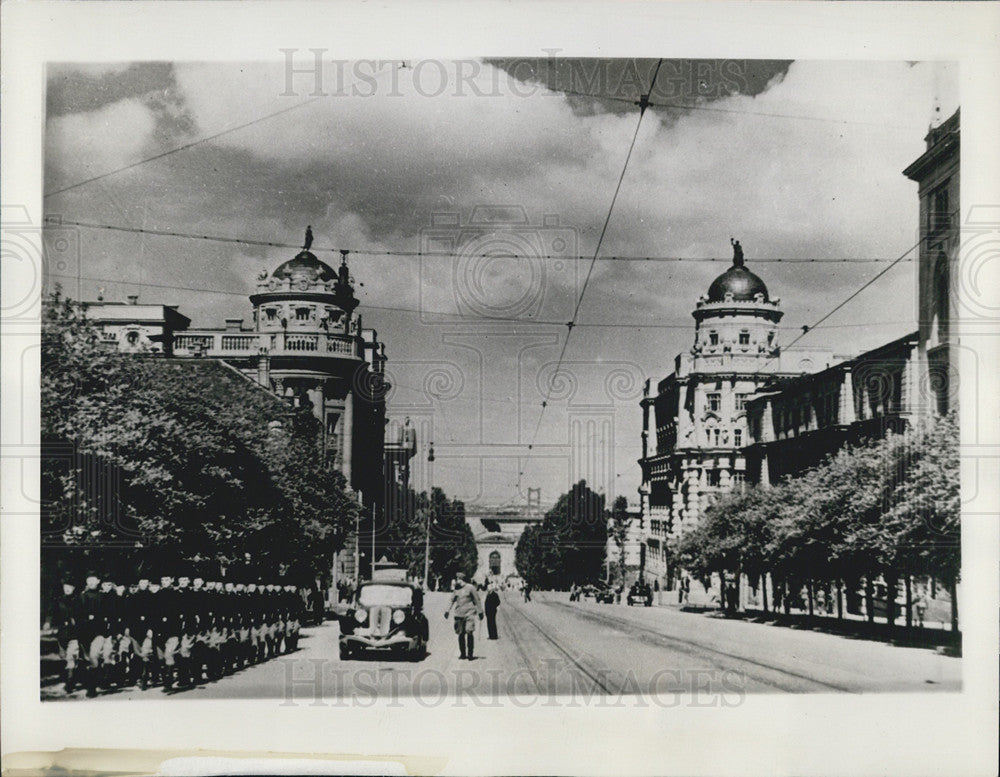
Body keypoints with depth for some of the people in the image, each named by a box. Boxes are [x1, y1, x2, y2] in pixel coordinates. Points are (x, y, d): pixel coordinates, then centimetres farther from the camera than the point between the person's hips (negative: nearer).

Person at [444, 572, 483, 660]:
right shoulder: (456, 589, 12)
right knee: (460, 634, 4)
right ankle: (462, 653, 13)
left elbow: (477, 600, 2)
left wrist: (480, 612, 3)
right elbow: (452, 600, 20)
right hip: (459, 614, 5)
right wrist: (447, 611, 13)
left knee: (469, 633, -11)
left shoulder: (470, 587, -2)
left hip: (469, 614, -5)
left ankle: (470, 654, -4)